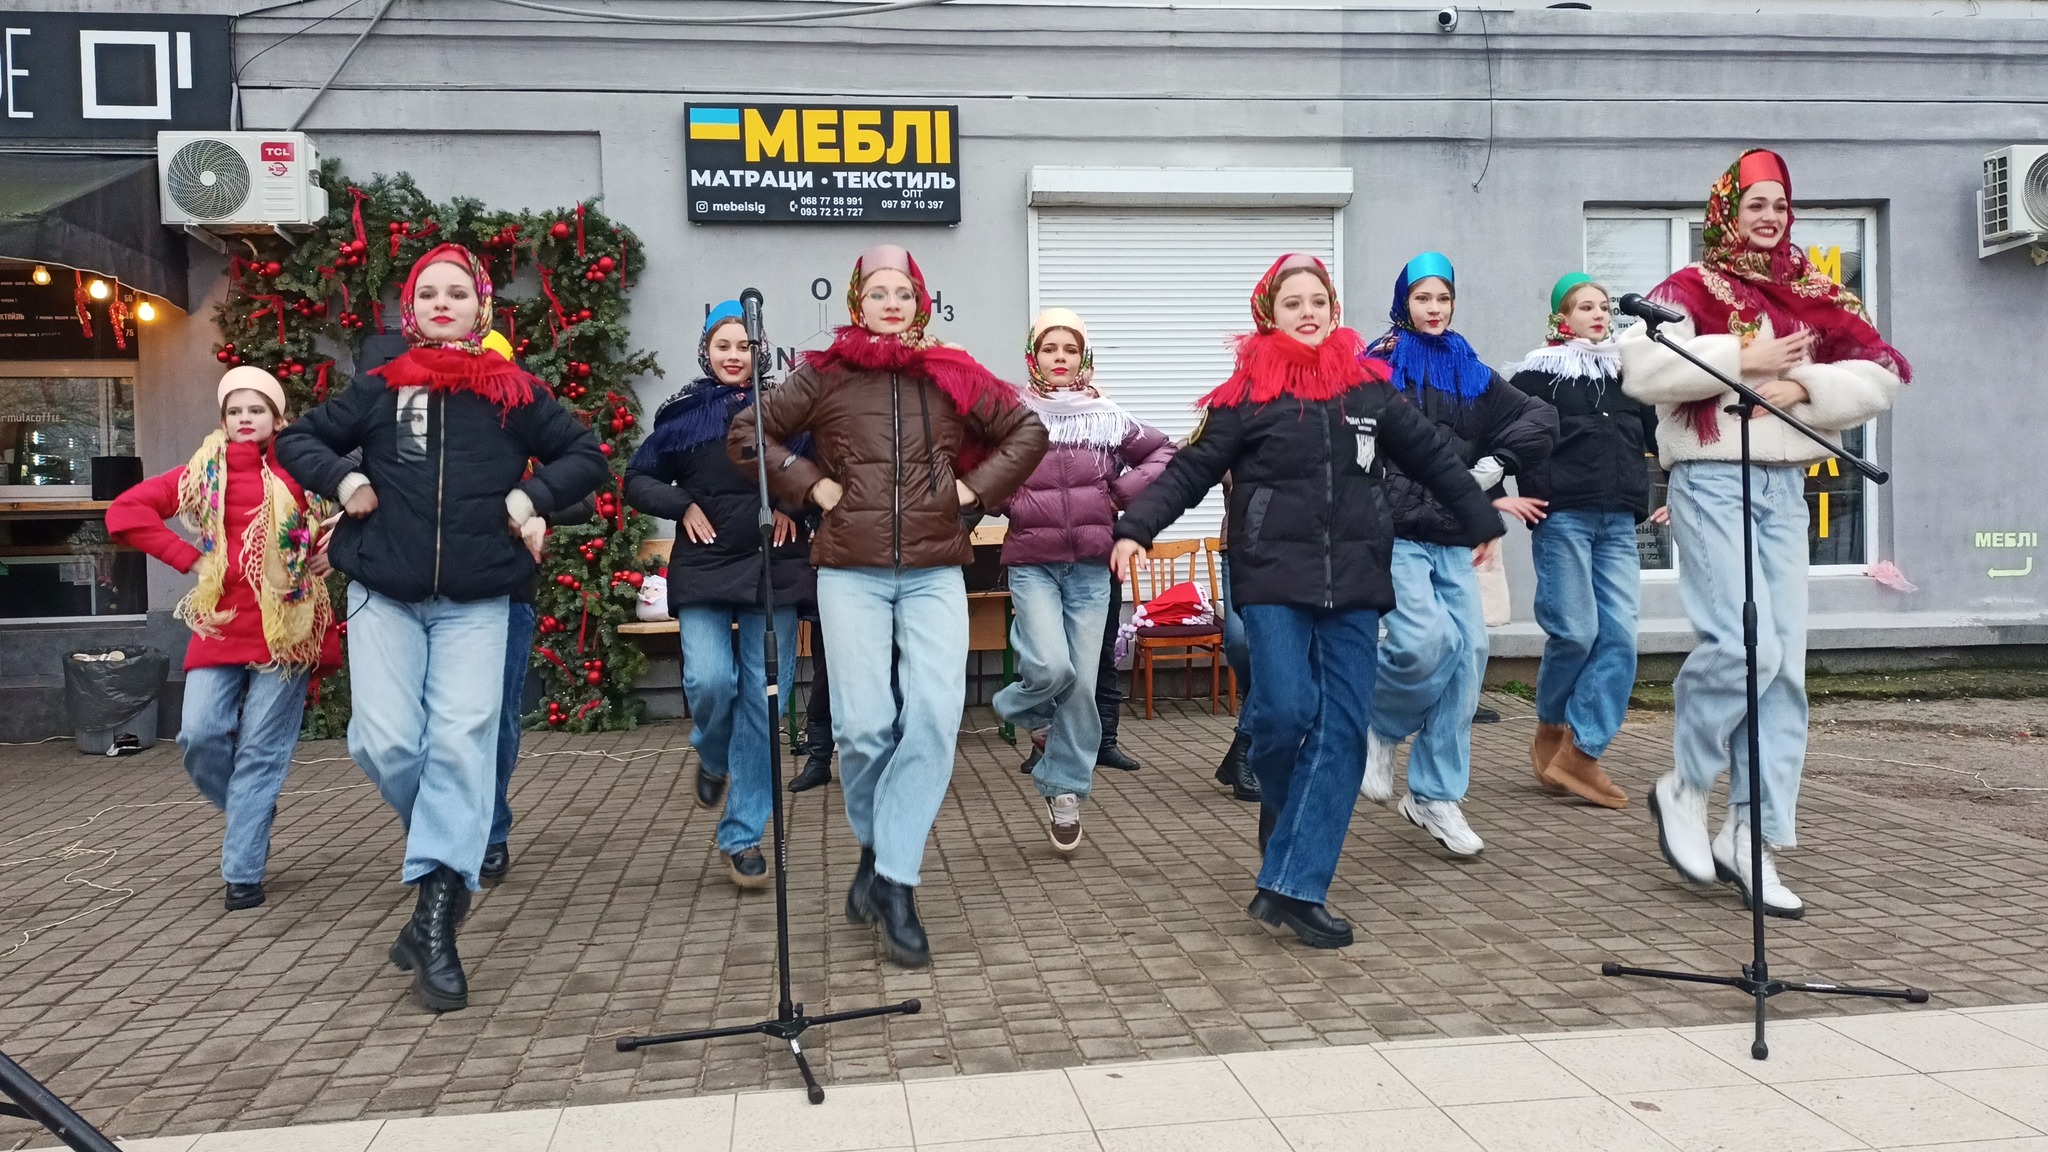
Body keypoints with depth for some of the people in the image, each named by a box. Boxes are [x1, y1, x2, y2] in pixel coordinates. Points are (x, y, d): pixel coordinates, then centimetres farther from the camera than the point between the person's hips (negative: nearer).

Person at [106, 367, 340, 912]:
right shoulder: (205, 471, 7)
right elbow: (125, 511, 6)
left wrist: (325, 558, -5)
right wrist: (188, 557, -2)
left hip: (286, 625, -3)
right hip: (221, 621, 3)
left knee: (262, 749, -2)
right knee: (201, 734, -6)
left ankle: (243, 871, 6)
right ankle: (247, 809, 24)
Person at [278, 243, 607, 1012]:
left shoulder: (513, 393, 5)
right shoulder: (381, 389, 8)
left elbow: (587, 456, 11)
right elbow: (297, 439, 17)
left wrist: (532, 494, -5)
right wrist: (340, 479, -2)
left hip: (475, 602, -1)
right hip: (385, 594, 2)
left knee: (461, 740, -12)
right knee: (384, 742, -7)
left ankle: (435, 915, -9)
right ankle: (451, 854, 22)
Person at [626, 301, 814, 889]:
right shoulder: (683, 414, 6)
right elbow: (637, 481, 14)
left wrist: (793, 508, -6)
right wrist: (683, 506, -2)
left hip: (773, 569, 0)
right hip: (704, 569, 0)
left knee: (764, 701, -1)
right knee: (709, 681, -17)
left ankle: (743, 836, 10)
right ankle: (713, 758, 21)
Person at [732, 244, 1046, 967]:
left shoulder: (953, 377, 8)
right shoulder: (824, 376, 5)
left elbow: (1027, 431, 17)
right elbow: (747, 434, 11)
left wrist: (976, 488, 5)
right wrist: (809, 484, 0)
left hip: (935, 571, 1)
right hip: (851, 571, -1)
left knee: (934, 715, -12)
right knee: (863, 724, -6)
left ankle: (894, 880, -2)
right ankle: (878, 846, 22)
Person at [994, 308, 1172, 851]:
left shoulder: (1108, 417, 5)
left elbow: (1163, 452, 12)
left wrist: (1125, 492, 0)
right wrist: (1007, 501, -5)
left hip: (1091, 565, 2)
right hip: (1032, 562, -2)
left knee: (1082, 684, 1)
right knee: (1052, 668, -19)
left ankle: (1065, 791, 16)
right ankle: (1027, 712, 18)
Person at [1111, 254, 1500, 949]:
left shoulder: (1368, 388, 10)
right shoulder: (1247, 394, 1)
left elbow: (1432, 459, 19)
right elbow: (1189, 471, -2)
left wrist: (1481, 523, 24)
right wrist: (1135, 529, -15)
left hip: (1354, 583, 3)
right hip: (1274, 580, -3)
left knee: (1342, 728, -4)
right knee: (1287, 710, -17)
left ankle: (1293, 887, 0)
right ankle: (1281, 808, 20)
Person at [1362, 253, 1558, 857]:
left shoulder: (1470, 371, 16)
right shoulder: (1380, 365, 3)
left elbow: (1541, 419, 13)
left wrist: (1494, 466, -1)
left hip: (1454, 539, 5)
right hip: (1395, 534, -5)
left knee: (1468, 650, -3)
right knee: (1426, 640, -23)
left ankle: (1435, 795, 9)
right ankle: (1379, 727, 9)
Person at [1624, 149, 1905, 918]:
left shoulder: (1812, 295, 15)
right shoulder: (1692, 288, 1)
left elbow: (1883, 372, 6)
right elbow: (1641, 366, -17)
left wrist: (1805, 386, -9)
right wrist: (1743, 359, -16)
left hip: (1783, 485, 6)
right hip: (1711, 479, -5)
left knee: (1785, 663, 1)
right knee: (1743, 642, -18)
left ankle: (1750, 839, 9)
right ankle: (1685, 789, 6)